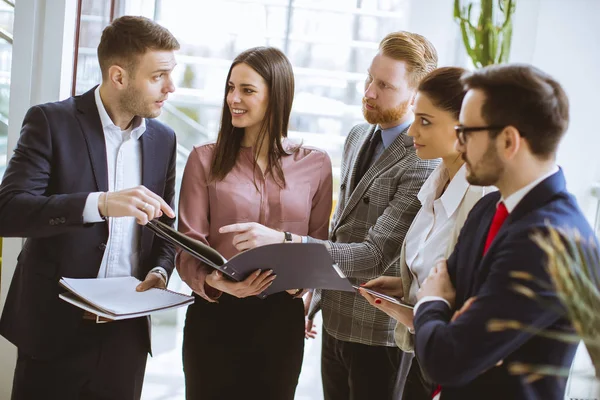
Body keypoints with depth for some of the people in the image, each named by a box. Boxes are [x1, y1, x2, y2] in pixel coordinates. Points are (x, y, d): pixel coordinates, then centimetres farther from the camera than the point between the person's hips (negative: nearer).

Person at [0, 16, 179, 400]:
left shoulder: (163, 139, 7)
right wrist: (100, 203, -31)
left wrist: (159, 271, -6)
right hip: (55, 328, -4)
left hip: (126, 334, 4)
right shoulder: (51, 122, -7)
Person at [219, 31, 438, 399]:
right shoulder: (358, 138, 7)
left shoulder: (426, 164, -20)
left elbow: (375, 256, -25)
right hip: (335, 323, 7)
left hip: (379, 335, -7)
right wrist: (317, 294, 18)